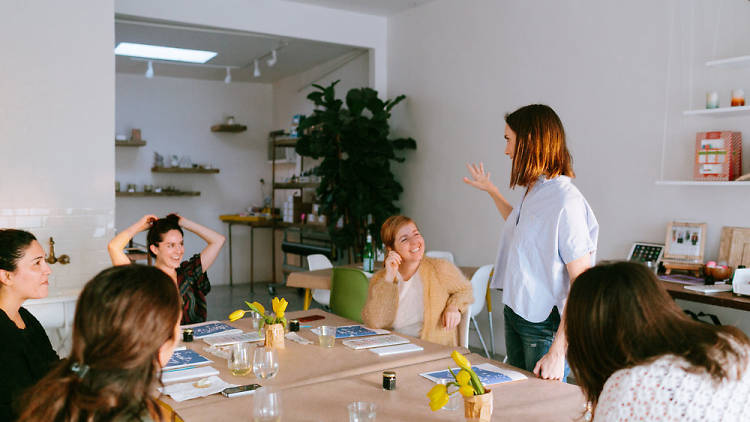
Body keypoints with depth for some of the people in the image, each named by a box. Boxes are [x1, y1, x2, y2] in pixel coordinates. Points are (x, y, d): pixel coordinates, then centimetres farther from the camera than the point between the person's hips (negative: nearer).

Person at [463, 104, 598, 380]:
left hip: (547, 324, -8)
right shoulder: (533, 191, 5)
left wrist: (558, 352, -25)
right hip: (515, 315, 9)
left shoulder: (566, 201, -22)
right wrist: (491, 191, 33)